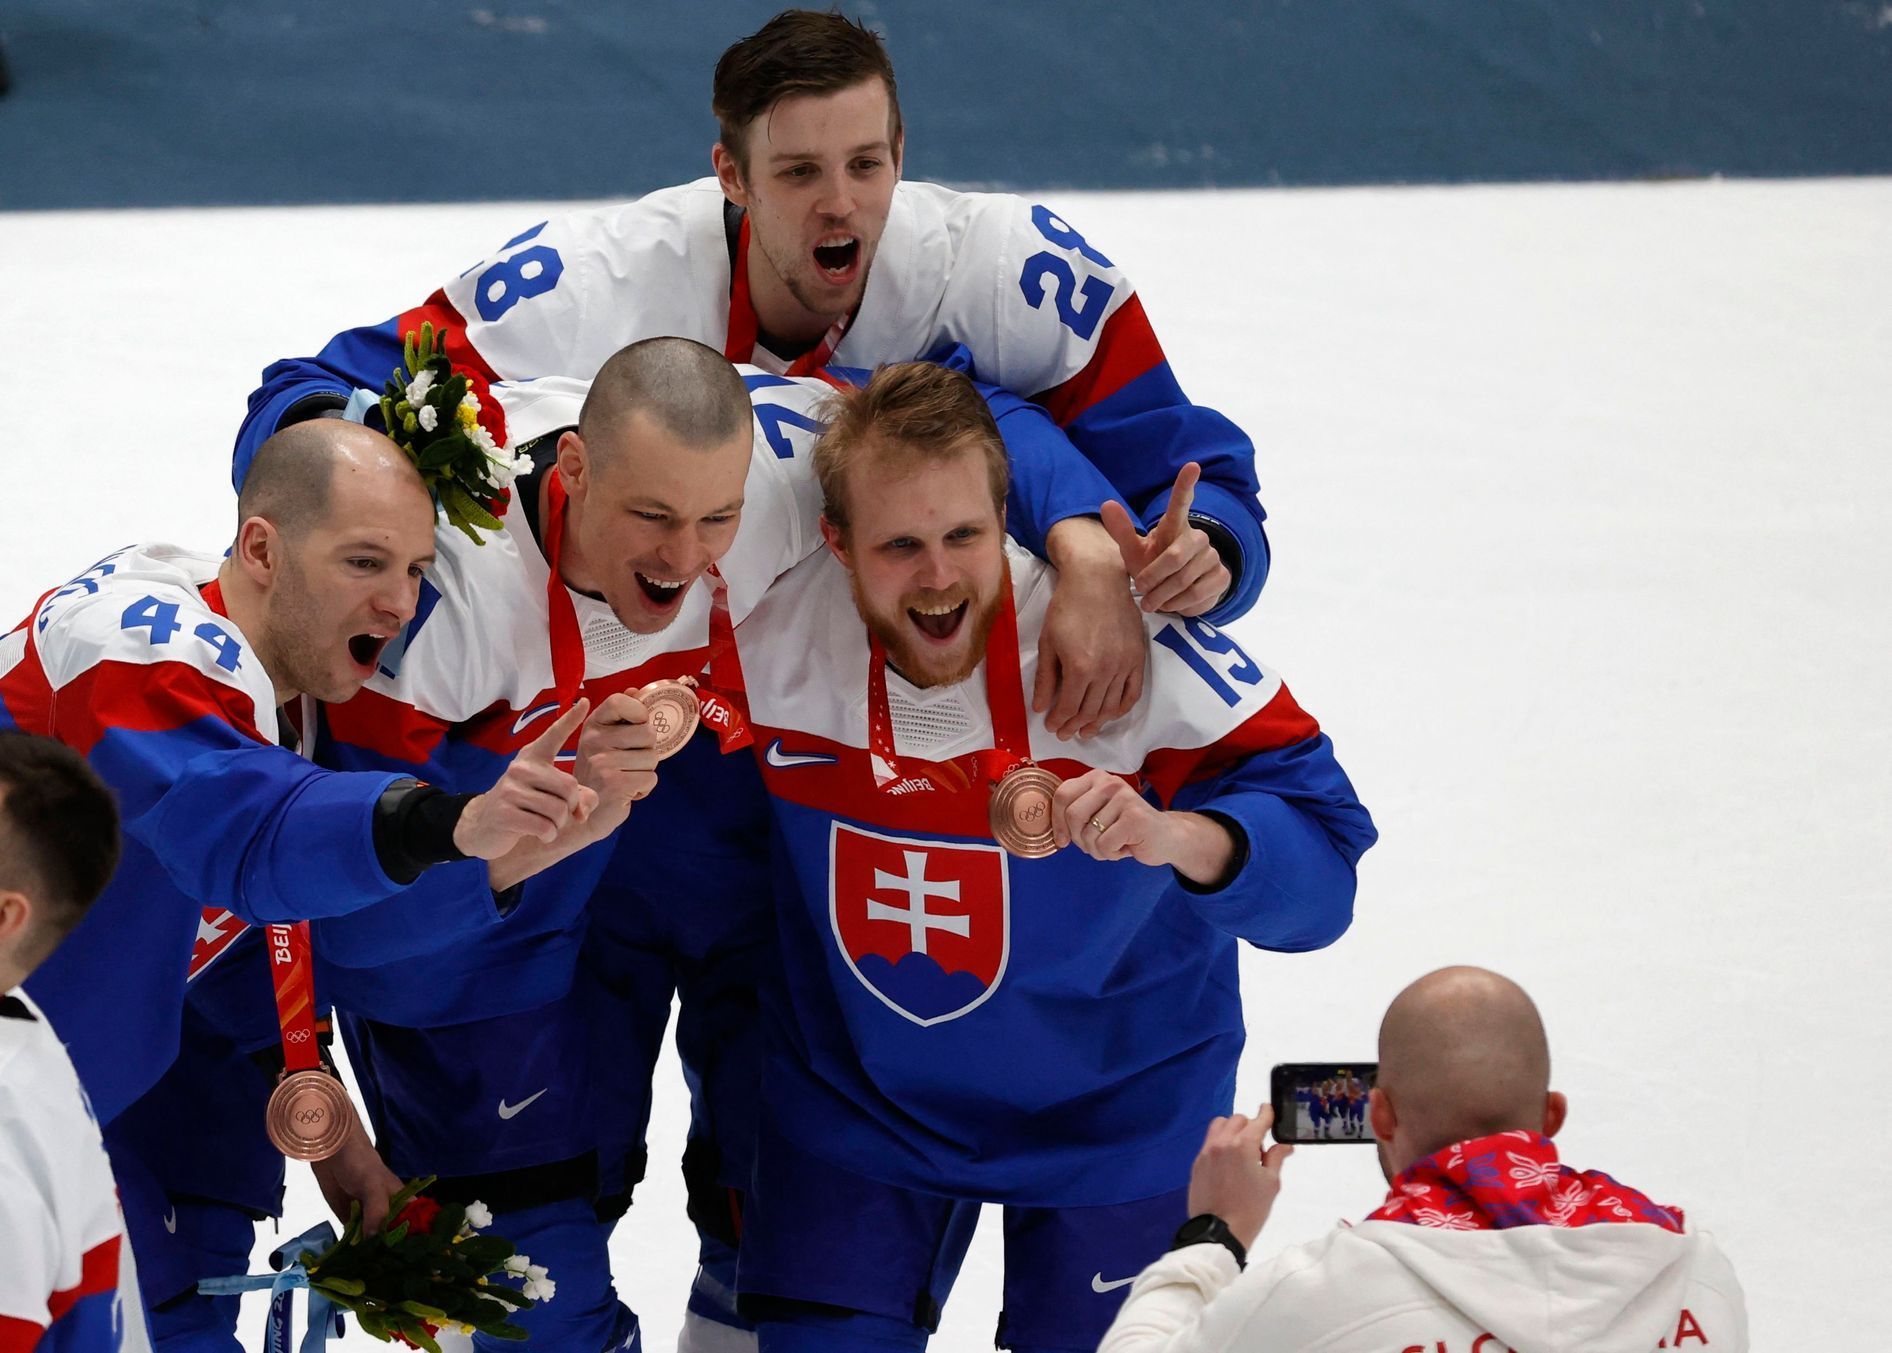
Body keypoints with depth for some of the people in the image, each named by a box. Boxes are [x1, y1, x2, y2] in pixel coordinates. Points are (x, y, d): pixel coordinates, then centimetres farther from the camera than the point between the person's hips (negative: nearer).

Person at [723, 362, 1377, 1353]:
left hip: (1113, 1105, -2)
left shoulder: (1126, 641, -30)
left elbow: (1321, 861, -33)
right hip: (859, 1087, 2)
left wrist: (1173, 836, -51)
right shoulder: (767, 633, -20)